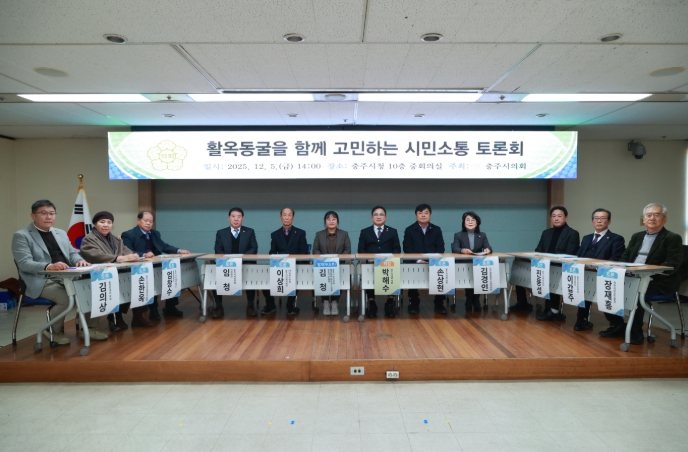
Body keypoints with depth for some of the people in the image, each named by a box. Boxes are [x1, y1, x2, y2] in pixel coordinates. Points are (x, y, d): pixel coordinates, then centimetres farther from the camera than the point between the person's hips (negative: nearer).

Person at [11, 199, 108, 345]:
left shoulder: (61, 233, 20)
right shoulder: (21, 236, -1)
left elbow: (72, 253, 18)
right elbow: (24, 263, -13)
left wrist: (80, 260, -8)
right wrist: (49, 266, -32)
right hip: (42, 281, -6)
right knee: (66, 299, -31)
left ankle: (89, 328, 1)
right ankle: (54, 331, 0)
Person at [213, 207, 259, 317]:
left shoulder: (250, 232, 12)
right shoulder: (221, 233, 13)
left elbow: (254, 249, 1)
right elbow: (218, 251, 3)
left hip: (245, 264, -1)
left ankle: (250, 305, -14)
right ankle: (218, 306, -14)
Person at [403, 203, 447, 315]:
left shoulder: (436, 229, 13)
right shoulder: (409, 230, 7)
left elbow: (440, 248, 6)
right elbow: (407, 249, -2)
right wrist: (418, 260, -16)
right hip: (415, 263, -1)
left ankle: (439, 304, -5)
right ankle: (414, 304, -9)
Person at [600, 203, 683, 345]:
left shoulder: (673, 238, -1)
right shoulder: (637, 236, 18)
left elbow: (672, 265, -13)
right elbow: (625, 258, 17)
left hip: (658, 282, -6)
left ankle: (635, 332, -13)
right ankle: (618, 326, 1)